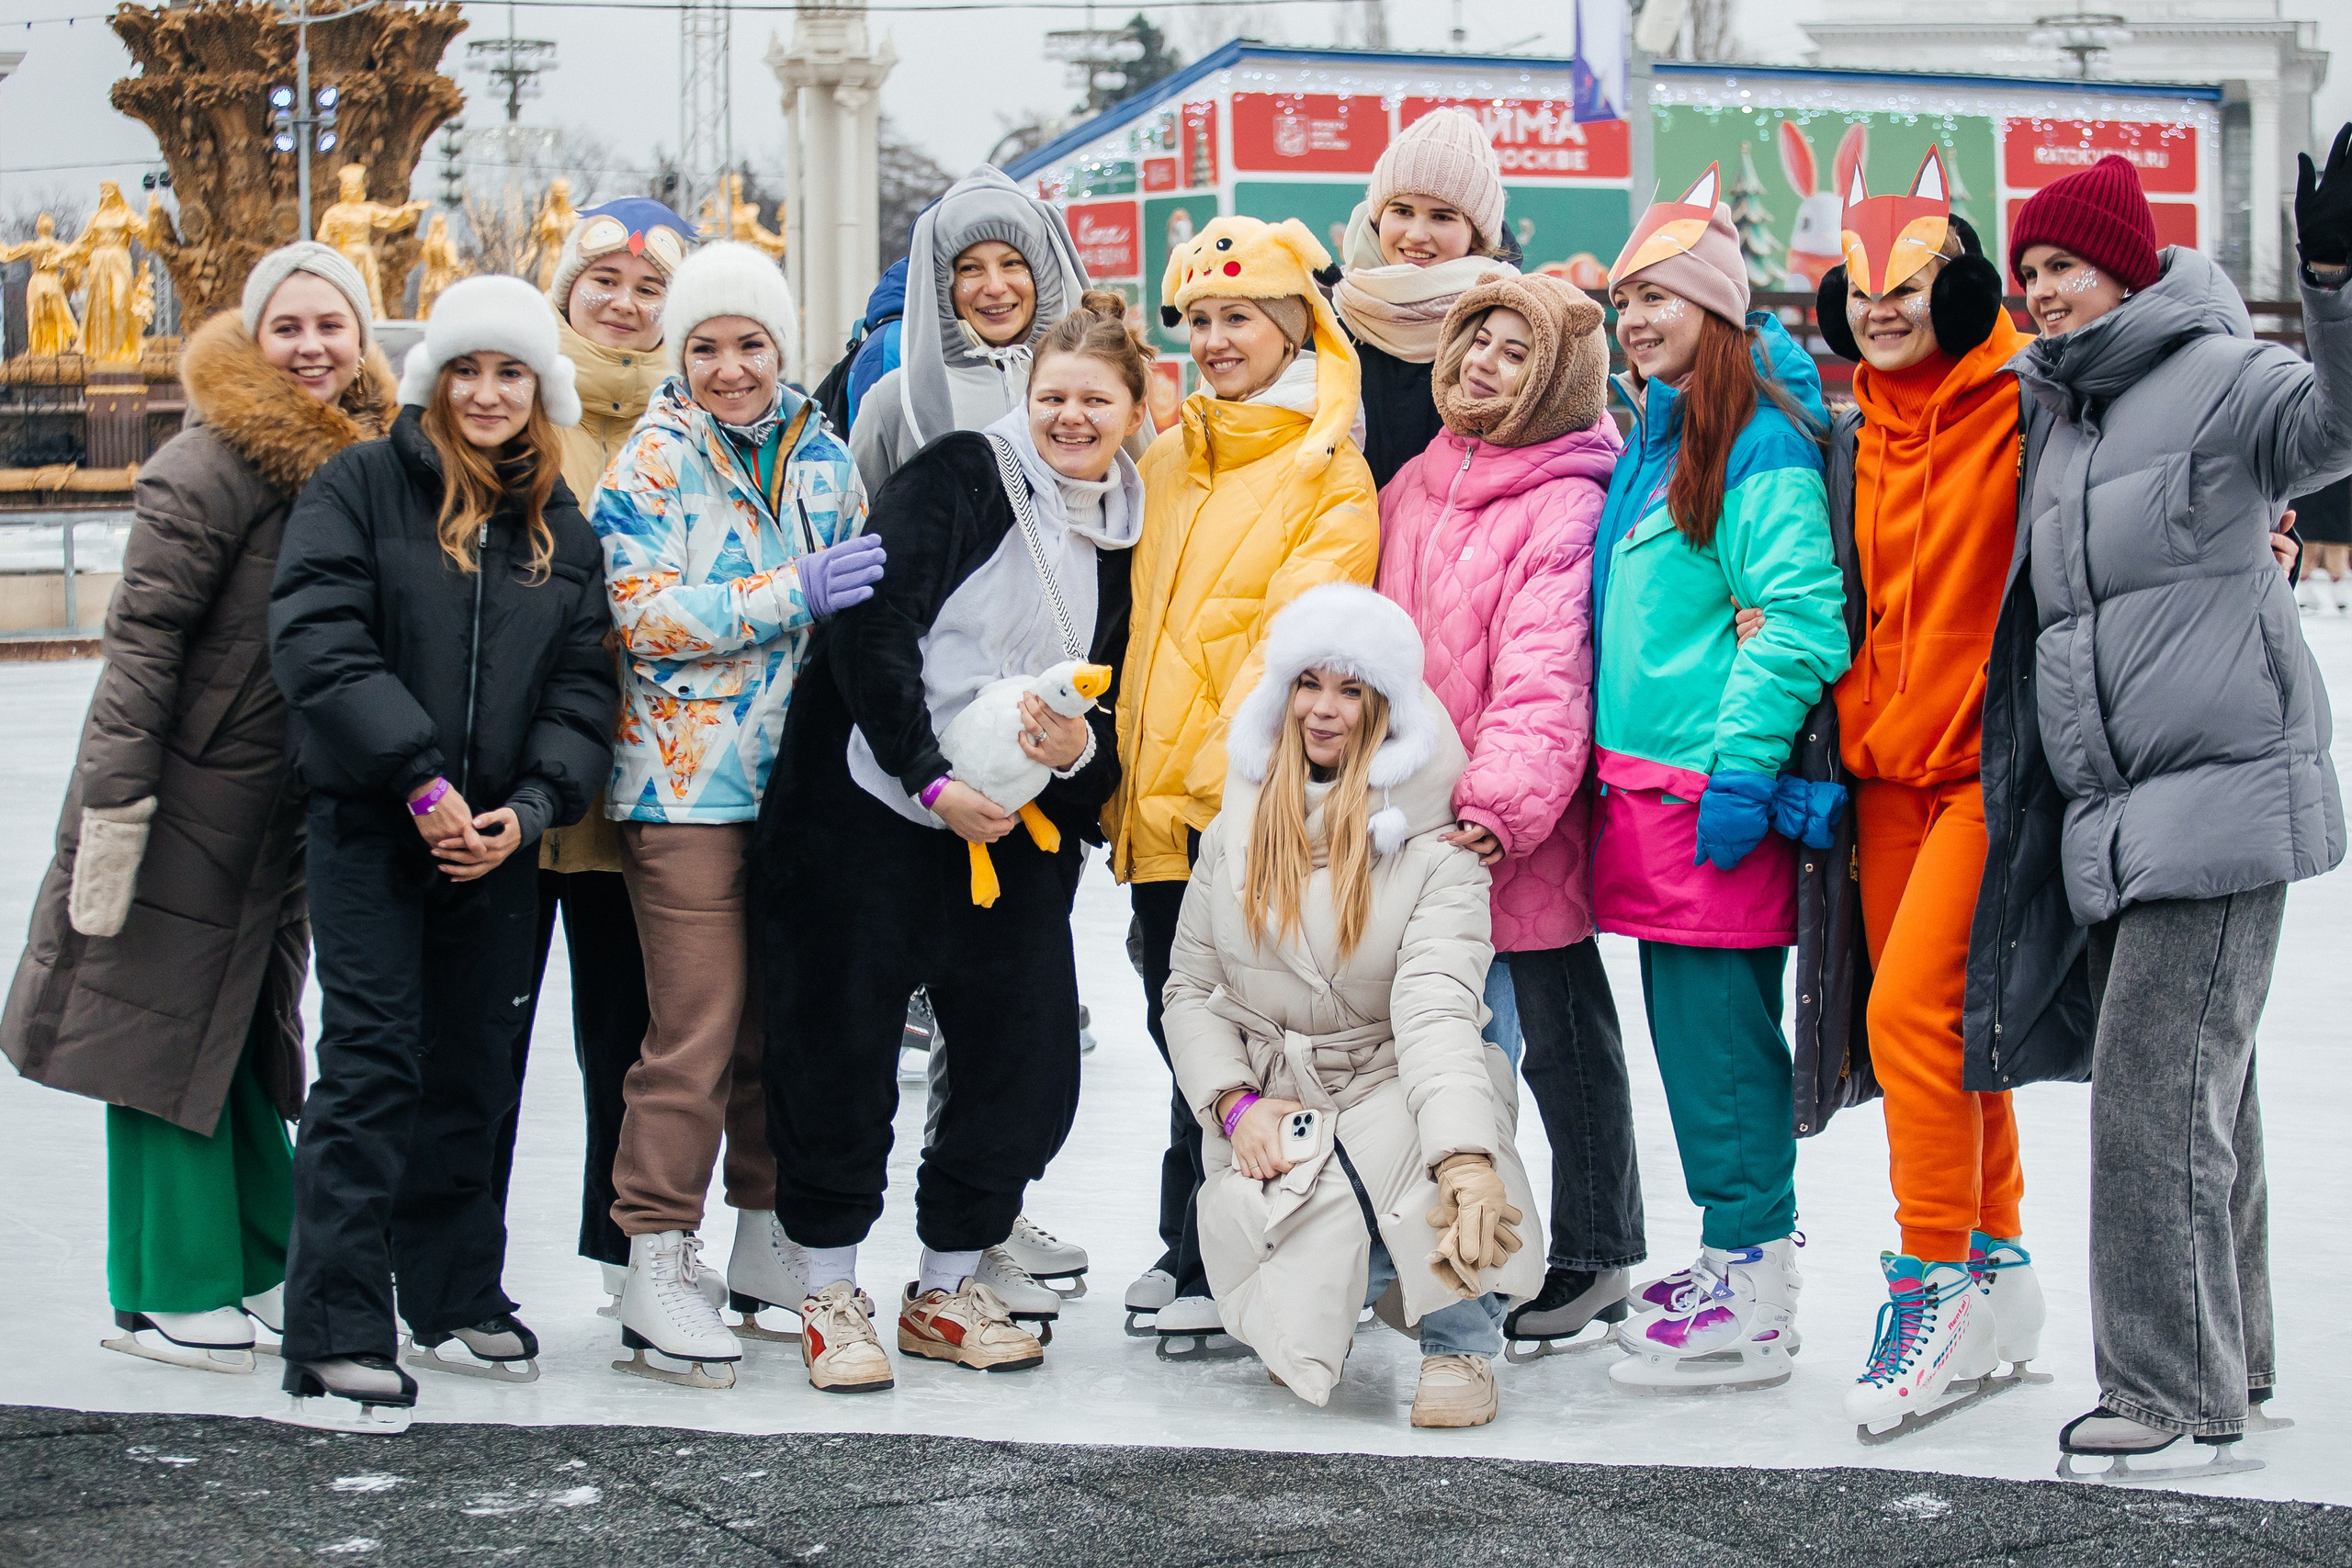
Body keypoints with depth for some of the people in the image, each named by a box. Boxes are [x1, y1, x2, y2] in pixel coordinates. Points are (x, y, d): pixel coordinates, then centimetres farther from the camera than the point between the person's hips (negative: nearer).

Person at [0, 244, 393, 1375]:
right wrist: (114, 800, -19)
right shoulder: (211, 465, -15)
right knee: (169, 1027, 1)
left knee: (244, 1028, 16)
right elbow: (143, 636, -16)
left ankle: (260, 1271, 25)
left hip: (285, 804, 7)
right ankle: (168, 1293, 10)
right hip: (189, 791, -7)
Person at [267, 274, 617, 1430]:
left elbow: (584, 687, 9)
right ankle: (336, 1340, -8)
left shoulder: (562, 526, 13)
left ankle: (455, 1299, 24)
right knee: (372, 1066, -9)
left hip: (496, 843, 4)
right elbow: (316, 641, -12)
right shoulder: (360, 487, -1)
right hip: (368, 826, -4)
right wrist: (421, 779, -18)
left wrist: (531, 805, -8)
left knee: (473, 1072, 10)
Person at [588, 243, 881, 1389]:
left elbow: (860, 599, 22)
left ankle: (766, 1251, 23)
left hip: (802, 778, 6)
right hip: (687, 784, -5)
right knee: (697, 1031, -7)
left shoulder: (821, 457, 13)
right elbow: (647, 610, -15)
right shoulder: (652, 460, -3)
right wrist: (796, 594, -19)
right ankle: (657, 1272, 1)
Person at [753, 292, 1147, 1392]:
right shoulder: (960, 477, -6)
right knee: (841, 1060, 0)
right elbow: (871, 629, -14)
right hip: (871, 808, -5)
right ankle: (831, 1291, 17)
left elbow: (1123, 712, 14)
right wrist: (933, 782, -16)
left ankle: (948, 1287, 20)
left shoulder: (1128, 538, 11)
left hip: (1014, 835, 5)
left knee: (1031, 1071, 2)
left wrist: (1081, 750, -9)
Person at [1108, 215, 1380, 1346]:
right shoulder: (1169, 459, 17)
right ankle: (1195, 1247, 23)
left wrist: (1228, 767, -22)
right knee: (1177, 1021, 12)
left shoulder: (1331, 475, -4)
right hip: (1160, 797, 7)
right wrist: (1124, 772, 13)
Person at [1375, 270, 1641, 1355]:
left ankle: (1595, 1257, 15)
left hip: (1517, 830, -7)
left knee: (1562, 1029, 4)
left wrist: (1504, 800, -30)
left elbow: (1544, 674, -21)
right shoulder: (1415, 485, 12)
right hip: (1418, 809, 7)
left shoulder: (1567, 504, -12)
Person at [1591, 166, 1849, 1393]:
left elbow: (1798, 621, -19)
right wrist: (1617, 766, 21)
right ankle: (1735, 1252, 23)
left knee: (1717, 1033, -6)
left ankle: (1753, 1297, 1)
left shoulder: (1760, 443, -12)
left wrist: (1739, 771, -21)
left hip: (1716, 796, -9)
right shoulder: (1655, 439, 17)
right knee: (1689, 1025, 13)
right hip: (1647, 786, 9)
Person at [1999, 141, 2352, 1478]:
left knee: (2159, 1091, -11)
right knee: (2196, 1093, 13)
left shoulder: (2218, 375, -7)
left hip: (2223, 785, -8)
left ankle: (2176, 1388, -5)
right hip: (2118, 812, 8)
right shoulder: (2053, 415, 18)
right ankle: (2228, 1364, 22)